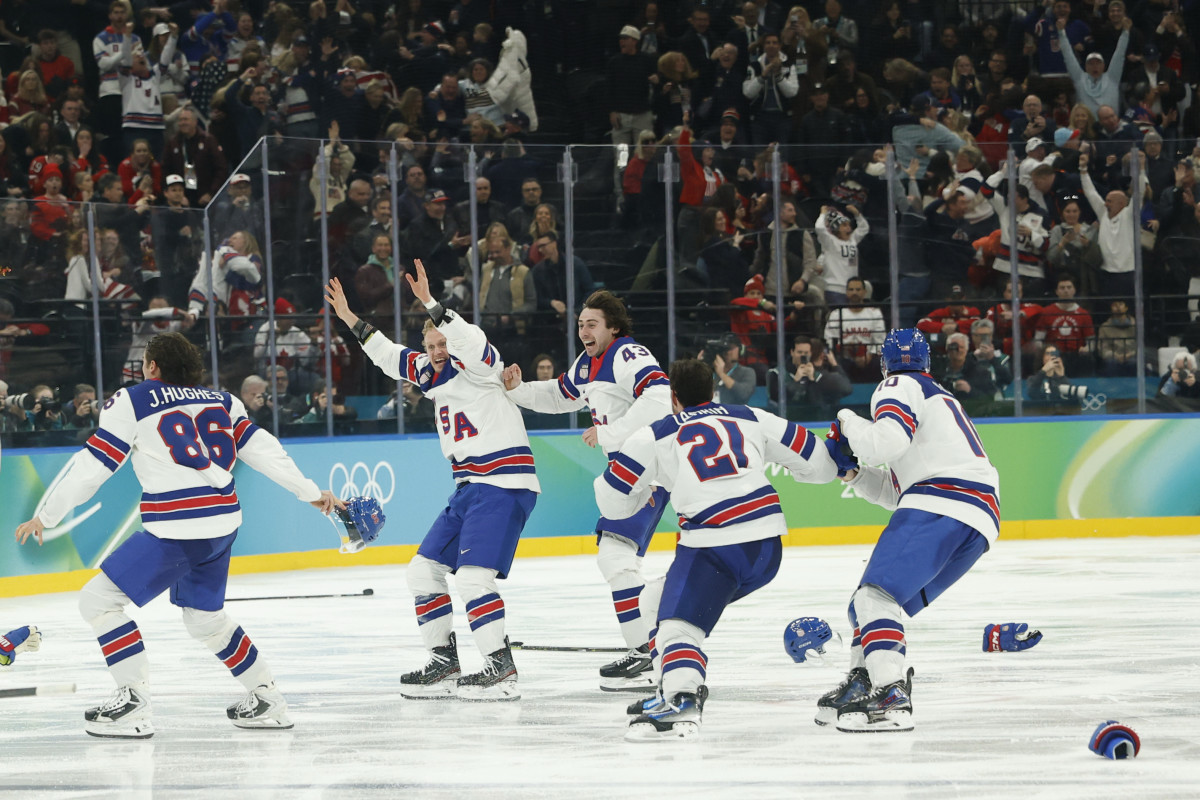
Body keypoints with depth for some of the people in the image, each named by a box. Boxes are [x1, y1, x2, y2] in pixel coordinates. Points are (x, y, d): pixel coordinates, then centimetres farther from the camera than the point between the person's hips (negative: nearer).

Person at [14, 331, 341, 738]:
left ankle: (133, 703, -6)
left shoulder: (131, 401, 1)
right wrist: (310, 492, 21)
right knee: (204, 616, 27)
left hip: (176, 531, -7)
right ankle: (267, 699, 28)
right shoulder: (220, 401, 16)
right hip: (223, 524, 7)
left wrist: (45, 516, 5)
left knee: (99, 599, 1)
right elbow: (262, 448, 13)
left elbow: (92, 465, -2)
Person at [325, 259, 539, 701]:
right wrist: (350, 318, 23)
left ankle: (501, 668, -16)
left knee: (473, 576, -19)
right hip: (469, 488, 10)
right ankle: (444, 662, 16)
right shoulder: (431, 373, 15)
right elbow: (390, 356, 26)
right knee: (424, 569, 11)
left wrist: (431, 304, -39)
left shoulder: (476, 364, -9)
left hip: (504, 484, -10)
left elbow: (468, 342, -32)